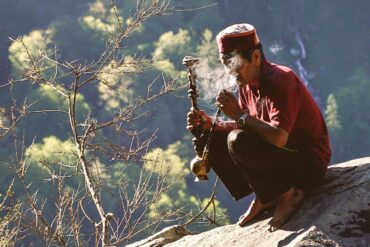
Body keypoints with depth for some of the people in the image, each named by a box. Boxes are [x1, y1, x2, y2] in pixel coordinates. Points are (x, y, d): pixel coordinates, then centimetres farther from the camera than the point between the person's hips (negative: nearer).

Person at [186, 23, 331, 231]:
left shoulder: (280, 80, -23)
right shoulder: (247, 84, 4)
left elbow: (279, 137, -33)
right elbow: (244, 126, 9)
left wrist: (241, 116, -27)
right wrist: (210, 125, -8)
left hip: (310, 163, -9)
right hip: (283, 153, 9)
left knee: (238, 142, -28)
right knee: (212, 141, 1)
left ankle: (287, 194, -12)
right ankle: (265, 199, 4)